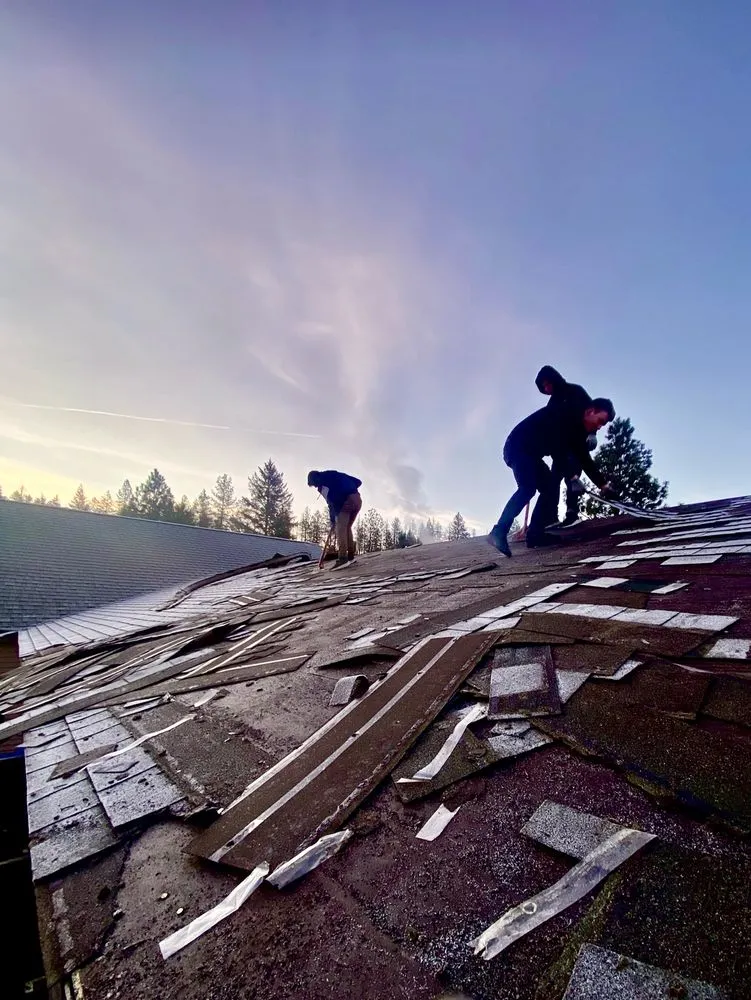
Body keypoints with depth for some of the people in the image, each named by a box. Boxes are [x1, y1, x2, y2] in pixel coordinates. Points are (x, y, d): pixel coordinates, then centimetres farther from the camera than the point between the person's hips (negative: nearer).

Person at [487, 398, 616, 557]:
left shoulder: (578, 430, 10)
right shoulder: (566, 415, -18)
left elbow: (585, 460, 12)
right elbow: (557, 449, -27)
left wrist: (603, 485, 9)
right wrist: (571, 475, -23)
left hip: (531, 454, 10)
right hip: (518, 447, -10)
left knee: (550, 487, 3)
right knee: (528, 488, -26)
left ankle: (537, 535, -1)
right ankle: (499, 532, -29)